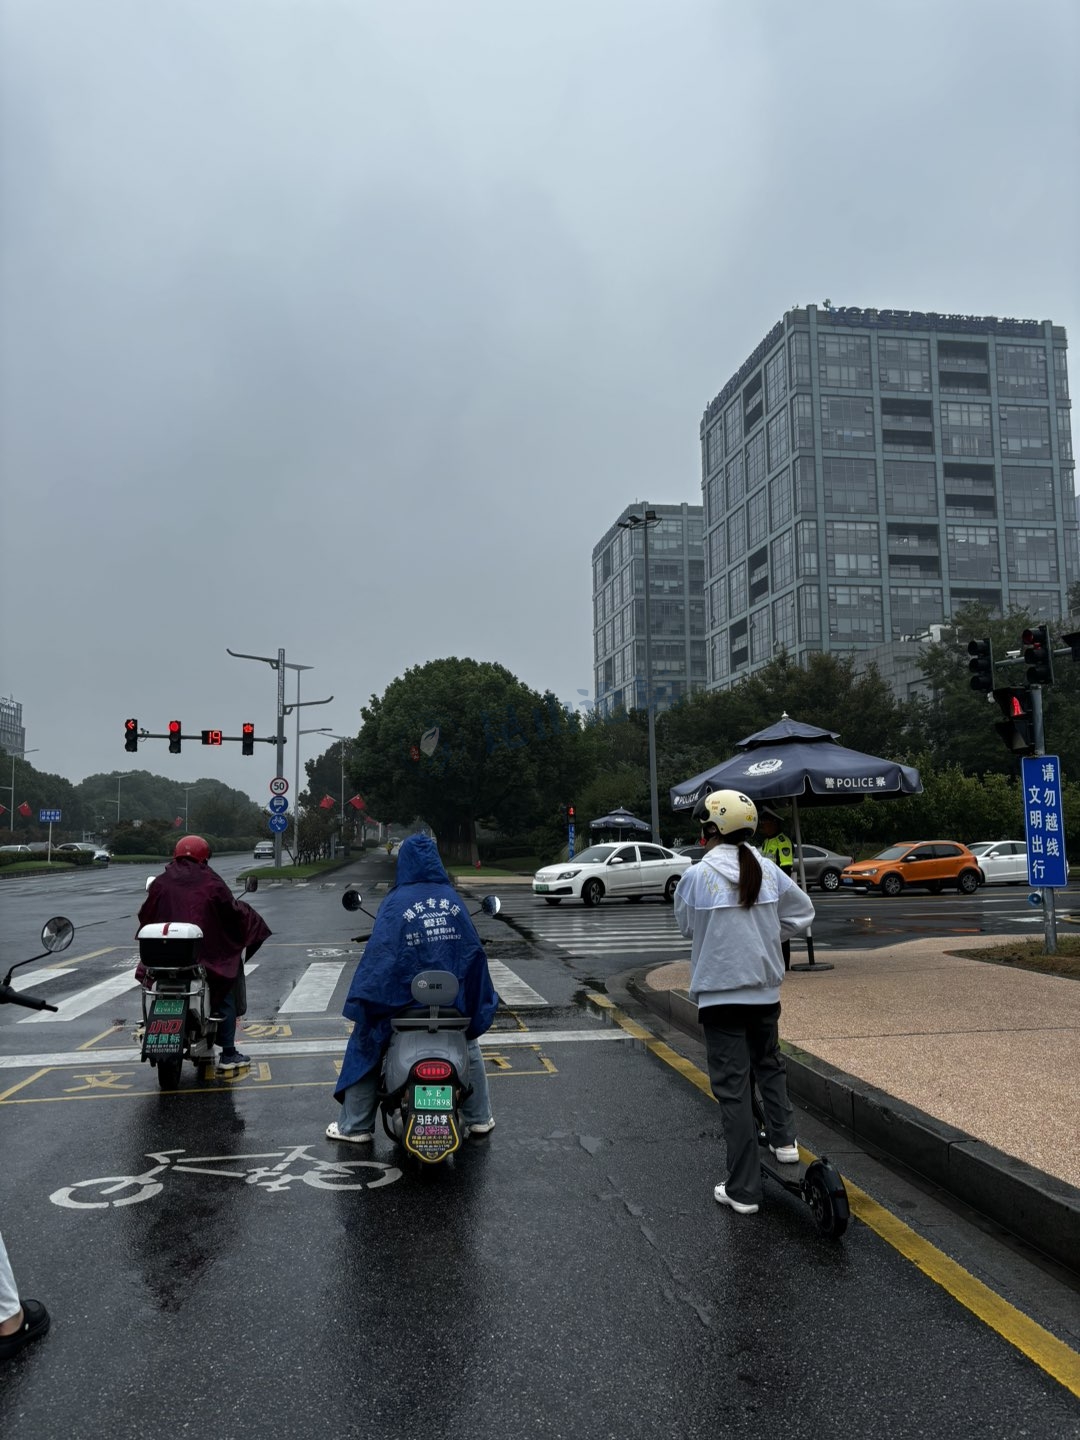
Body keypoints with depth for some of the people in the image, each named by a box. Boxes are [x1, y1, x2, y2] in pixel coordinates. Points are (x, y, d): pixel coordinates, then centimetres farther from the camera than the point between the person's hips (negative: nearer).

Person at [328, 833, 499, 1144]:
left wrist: (360, 1004, -9)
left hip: (405, 998, -3)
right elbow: (473, 948, 3)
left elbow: (379, 953, -15)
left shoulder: (396, 901, -10)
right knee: (470, 1048, 28)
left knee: (365, 1047, 14)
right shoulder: (453, 898, 0)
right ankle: (479, 1119, 32)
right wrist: (481, 1001, 15)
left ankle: (355, 1127, 16)